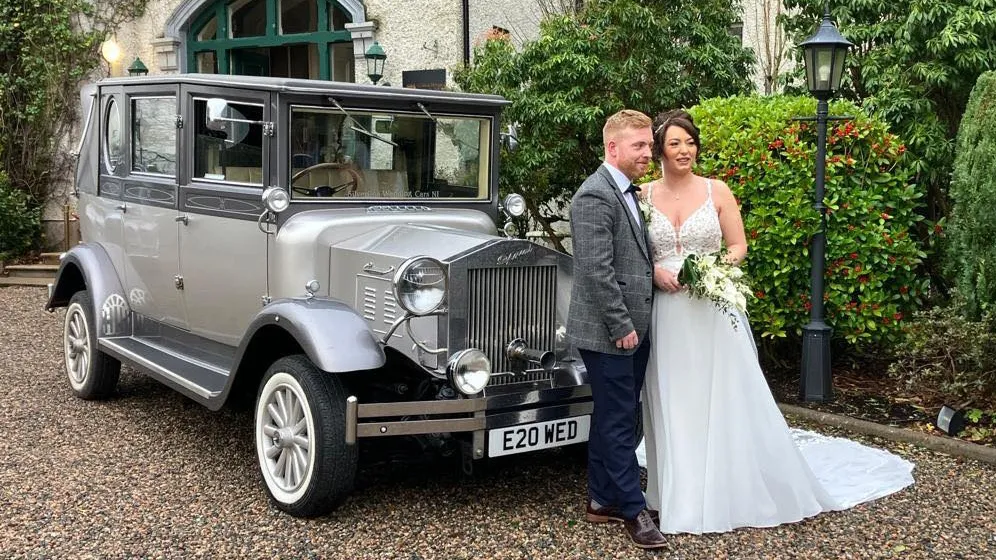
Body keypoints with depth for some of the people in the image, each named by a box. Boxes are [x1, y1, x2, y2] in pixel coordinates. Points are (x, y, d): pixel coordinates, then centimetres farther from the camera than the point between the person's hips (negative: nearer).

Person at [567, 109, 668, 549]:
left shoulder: (629, 193, 15)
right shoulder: (595, 196, -15)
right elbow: (597, 271, -21)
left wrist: (635, 324, 15)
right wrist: (621, 327, -19)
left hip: (632, 328, 9)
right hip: (607, 331, -9)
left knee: (612, 418, 15)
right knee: (619, 421, -1)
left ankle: (602, 500, 25)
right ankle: (633, 509, 8)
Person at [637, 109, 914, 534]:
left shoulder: (716, 191, 2)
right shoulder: (644, 196, 4)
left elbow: (738, 247, 5)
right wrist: (654, 272, -11)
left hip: (712, 311, -1)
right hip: (667, 313, 1)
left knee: (727, 399, 1)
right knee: (674, 404, 6)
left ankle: (739, 489, 17)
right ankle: (682, 495, 19)